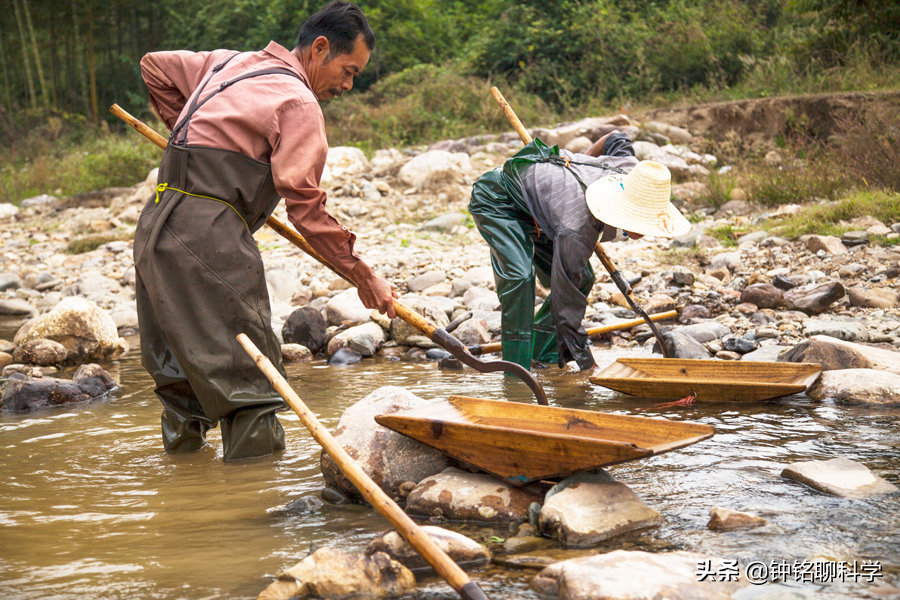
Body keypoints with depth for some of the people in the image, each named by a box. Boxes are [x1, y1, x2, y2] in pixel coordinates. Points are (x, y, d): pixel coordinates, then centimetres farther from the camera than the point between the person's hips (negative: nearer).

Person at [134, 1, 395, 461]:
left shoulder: (228, 63, 19)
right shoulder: (298, 102, -6)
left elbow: (154, 67, 30)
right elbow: (304, 204, -13)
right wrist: (363, 276, -8)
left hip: (155, 228, 9)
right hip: (208, 238, -9)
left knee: (181, 370, 17)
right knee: (247, 376, -6)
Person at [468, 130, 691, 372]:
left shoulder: (630, 167, -23)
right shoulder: (576, 233, -42)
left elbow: (616, 138, 1)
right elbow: (566, 307, -34)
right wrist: (589, 366, -30)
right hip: (496, 200, -8)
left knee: (582, 279, 0)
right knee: (519, 276, -30)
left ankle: (543, 355, 13)